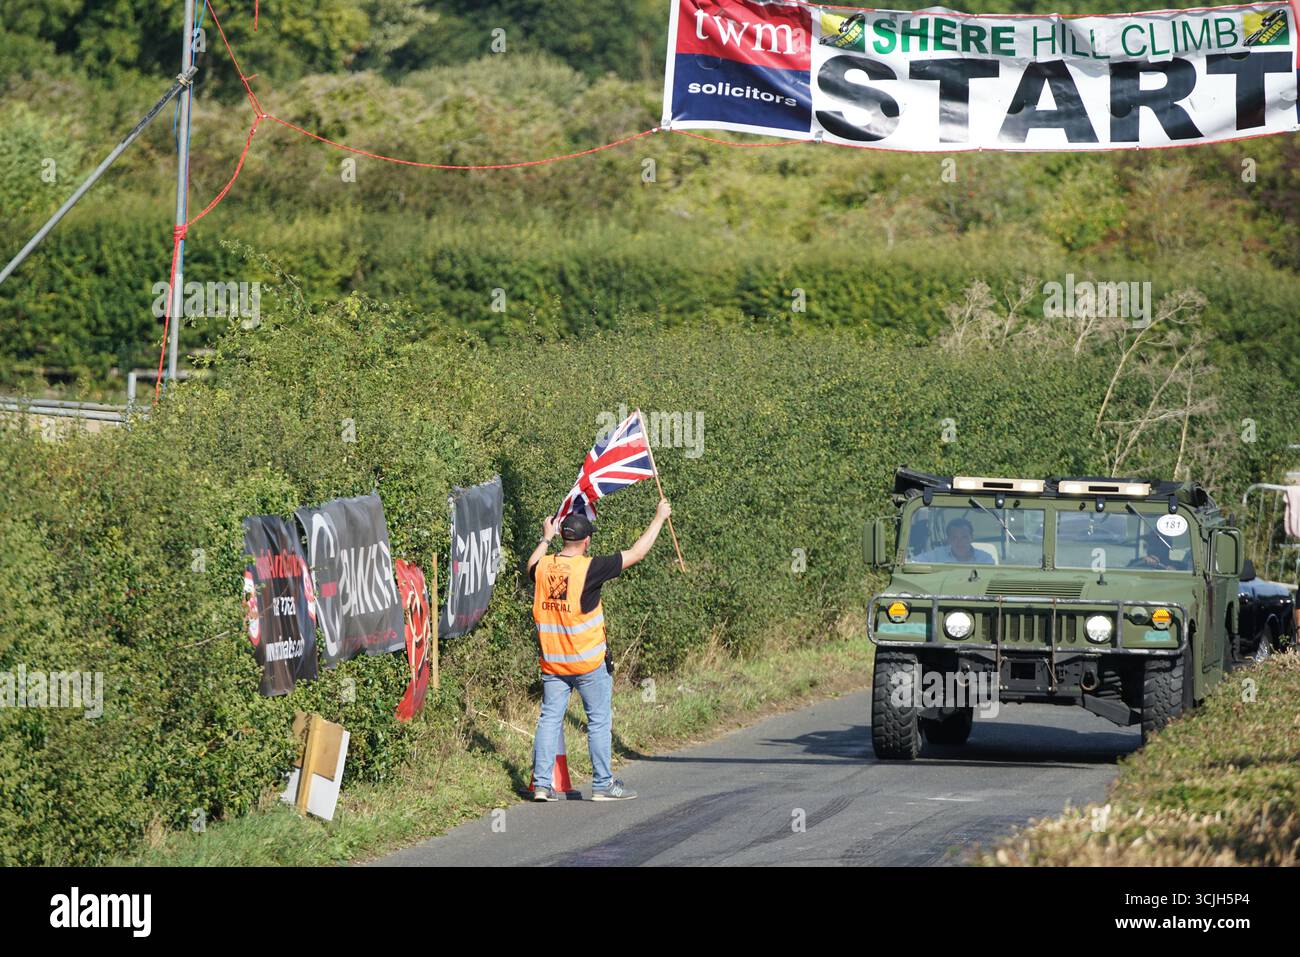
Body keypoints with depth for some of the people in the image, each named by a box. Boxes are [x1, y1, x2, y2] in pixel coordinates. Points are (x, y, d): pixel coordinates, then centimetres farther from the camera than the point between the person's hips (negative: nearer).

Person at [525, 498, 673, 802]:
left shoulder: (543, 567, -3)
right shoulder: (590, 568, -16)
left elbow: (531, 566, 25)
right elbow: (636, 553, -9)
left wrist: (546, 538, 40)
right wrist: (660, 518, 2)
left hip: (552, 661, 5)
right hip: (589, 662, -5)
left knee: (549, 718, 8)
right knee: (599, 721, 5)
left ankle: (541, 783, 4)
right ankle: (603, 785, 8)